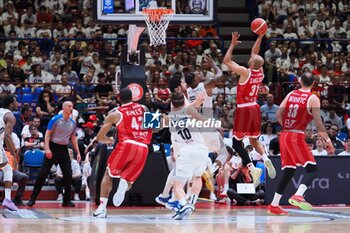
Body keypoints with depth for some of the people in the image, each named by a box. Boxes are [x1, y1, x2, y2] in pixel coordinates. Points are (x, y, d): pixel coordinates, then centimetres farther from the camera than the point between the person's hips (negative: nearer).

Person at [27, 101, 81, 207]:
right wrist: (47, 149, -20)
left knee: (68, 174, -2)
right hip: (53, 147, -5)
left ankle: (66, 200, 8)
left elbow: (73, 139, 15)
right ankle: (33, 198, -3)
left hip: (64, 149, 5)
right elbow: (47, 134, -10)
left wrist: (78, 153, 9)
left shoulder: (73, 123, 7)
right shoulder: (55, 119, -9)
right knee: (43, 173, -8)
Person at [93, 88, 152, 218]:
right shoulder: (143, 108, 19)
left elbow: (100, 137, 14)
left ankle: (102, 208, 4)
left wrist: (108, 140, 35)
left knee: (108, 175, 17)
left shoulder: (115, 114, 11)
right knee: (128, 180, 14)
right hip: (143, 149, 2)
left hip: (126, 145, -2)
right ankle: (123, 185, -24)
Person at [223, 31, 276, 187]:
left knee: (237, 142, 1)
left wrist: (233, 44, -2)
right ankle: (265, 158, -10)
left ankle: (252, 168, -16)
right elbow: (254, 53, 18)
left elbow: (226, 61, -8)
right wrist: (260, 37, 19)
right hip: (255, 108, 7)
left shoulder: (245, 72, -16)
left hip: (243, 110, -6)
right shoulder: (260, 72, 2)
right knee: (254, 140, 20)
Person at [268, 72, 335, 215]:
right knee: (312, 169, -5)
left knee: (288, 172, 14)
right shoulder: (313, 99, -5)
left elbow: (279, 115, 6)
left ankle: (274, 205, 14)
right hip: (297, 137, -6)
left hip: (284, 136, 6)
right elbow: (318, 123, -11)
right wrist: (328, 141, -5)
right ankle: (298, 196, -29)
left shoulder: (290, 95, 11)